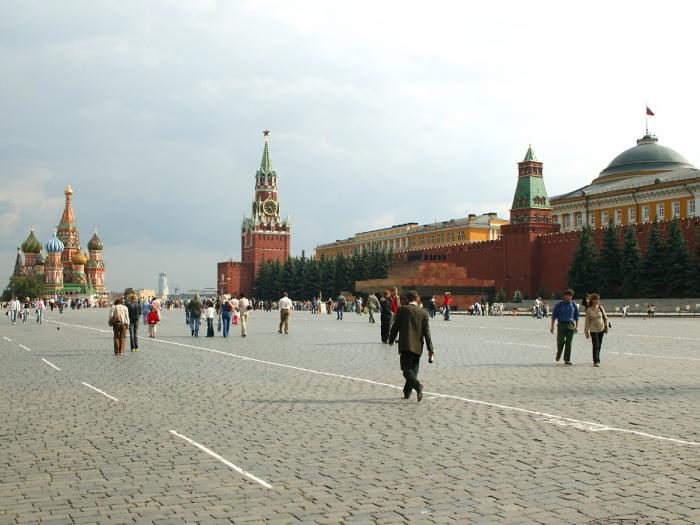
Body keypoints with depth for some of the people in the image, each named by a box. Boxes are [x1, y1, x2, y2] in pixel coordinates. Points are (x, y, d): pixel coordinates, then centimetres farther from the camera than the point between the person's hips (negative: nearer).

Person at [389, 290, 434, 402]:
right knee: (413, 370, 15)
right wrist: (430, 349, 4)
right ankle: (407, 392, 19)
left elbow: (395, 326, -1)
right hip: (418, 346, 4)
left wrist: (391, 340, 14)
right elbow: (426, 332, 2)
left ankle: (418, 386, -28)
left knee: (407, 370, -5)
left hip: (405, 345, -3)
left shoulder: (402, 310, -3)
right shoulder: (423, 313, 4)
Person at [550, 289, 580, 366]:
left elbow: (576, 316, 15)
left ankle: (567, 360, 4)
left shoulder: (574, 305, 10)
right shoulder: (559, 304, 3)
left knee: (569, 343, -1)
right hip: (561, 324, -2)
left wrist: (576, 327, 7)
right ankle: (558, 354, 21)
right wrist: (552, 326, -2)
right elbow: (554, 316, 4)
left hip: (571, 325, 2)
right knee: (560, 341, -8)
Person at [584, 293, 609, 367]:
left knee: (599, 346, 10)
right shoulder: (588, 310, -6)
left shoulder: (601, 308, 1)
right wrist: (586, 331, -2)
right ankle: (596, 361, -12)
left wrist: (606, 327, 10)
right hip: (593, 330, -3)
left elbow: (605, 318, 10)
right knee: (595, 346, -11)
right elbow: (587, 321, -2)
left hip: (601, 329, 3)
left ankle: (597, 360, 24)